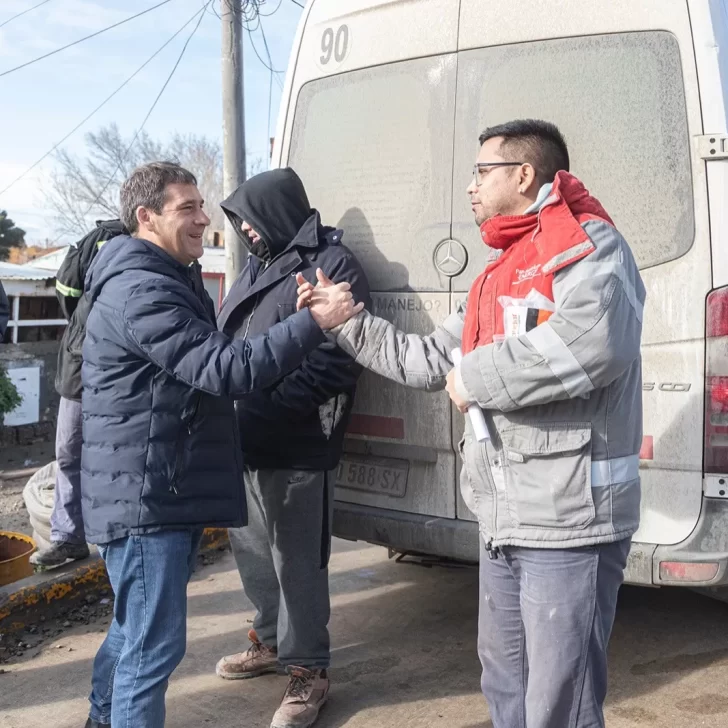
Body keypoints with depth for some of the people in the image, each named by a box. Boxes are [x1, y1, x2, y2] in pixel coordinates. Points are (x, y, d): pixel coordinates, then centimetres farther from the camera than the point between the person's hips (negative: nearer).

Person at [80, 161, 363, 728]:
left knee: (139, 624, 25)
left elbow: (210, 362, 21)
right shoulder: (140, 291, -20)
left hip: (170, 489, 11)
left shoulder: (170, 281, 16)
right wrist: (314, 322, -27)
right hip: (145, 496, -11)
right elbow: (226, 369, -27)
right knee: (155, 642, -3)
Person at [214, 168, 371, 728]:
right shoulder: (260, 266, 17)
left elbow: (337, 361, -18)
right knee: (251, 547, 20)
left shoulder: (332, 265, -10)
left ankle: (308, 669, 17)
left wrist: (267, 412, -23)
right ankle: (273, 640, 41)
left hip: (296, 447, -9)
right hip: (244, 440, 9)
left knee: (297, 560, 1)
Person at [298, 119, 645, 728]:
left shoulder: (588, 245, -10)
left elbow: (592, 344, -32)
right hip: (506, 519, 10)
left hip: (568, 518, -10)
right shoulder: (504, 270, 20)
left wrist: (474, 378, -20)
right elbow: (430, 359, 23)